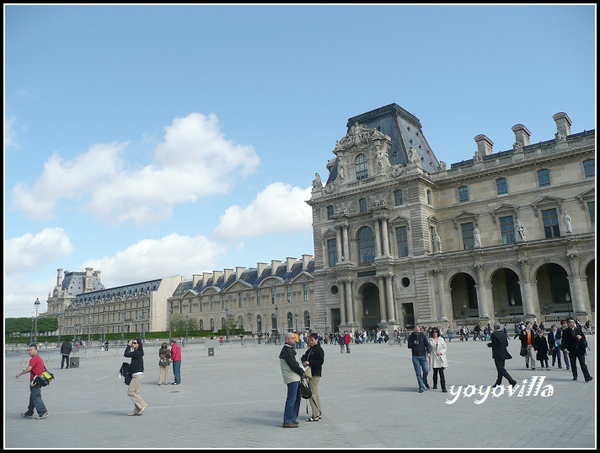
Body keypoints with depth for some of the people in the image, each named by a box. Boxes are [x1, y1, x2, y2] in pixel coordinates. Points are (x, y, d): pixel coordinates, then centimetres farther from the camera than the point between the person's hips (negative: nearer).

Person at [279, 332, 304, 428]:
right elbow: (293, 364, -19)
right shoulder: (287, 350, -16)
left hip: (296, 378, 11)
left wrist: (301, 371, 10)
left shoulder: (290, 349, 18)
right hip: (292, 378, -11)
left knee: (297, 398, 16)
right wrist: (302, 372, -8)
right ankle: (287, 422, 0)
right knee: (291, 399, -6)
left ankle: (293, 419, 25)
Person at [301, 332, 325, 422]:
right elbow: (304, 356, 22)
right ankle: (319, 413, 24)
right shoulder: (310, 349, 15)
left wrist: (309, 363, -21)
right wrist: (304, 361, 0)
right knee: (315, 394, 15)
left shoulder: (319, 350, -12)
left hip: (315, 374, -10)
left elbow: (320, 362, -21)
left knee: (312, 394, -9)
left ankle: (316, 416, -4)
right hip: (311, 374, 10)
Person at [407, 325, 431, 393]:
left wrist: (429, 352, -14)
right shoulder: (411, 336, 1)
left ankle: (425, 381, 27)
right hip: (415, 357, -1)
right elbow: (409, 346, 3)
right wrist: (413, 344, -18)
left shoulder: (423, 335, 2)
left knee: (426, 371, -4)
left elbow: (427, 344, 2)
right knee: (418, 373, -3)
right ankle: (421, 387, 4)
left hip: (423, 356, 1)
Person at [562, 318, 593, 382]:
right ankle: (575, 376, 17)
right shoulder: (566, 331, 2)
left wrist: (580, 337, -11)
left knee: (583, 363, -5)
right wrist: (565, 348, -14)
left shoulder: (578, 329, 13)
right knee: (573, 364, 6)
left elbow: (584, 337, 12)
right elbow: (564, 341, 0)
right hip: (571, 350, -1)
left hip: (580, 349, 1)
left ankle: (587, 377, -7)